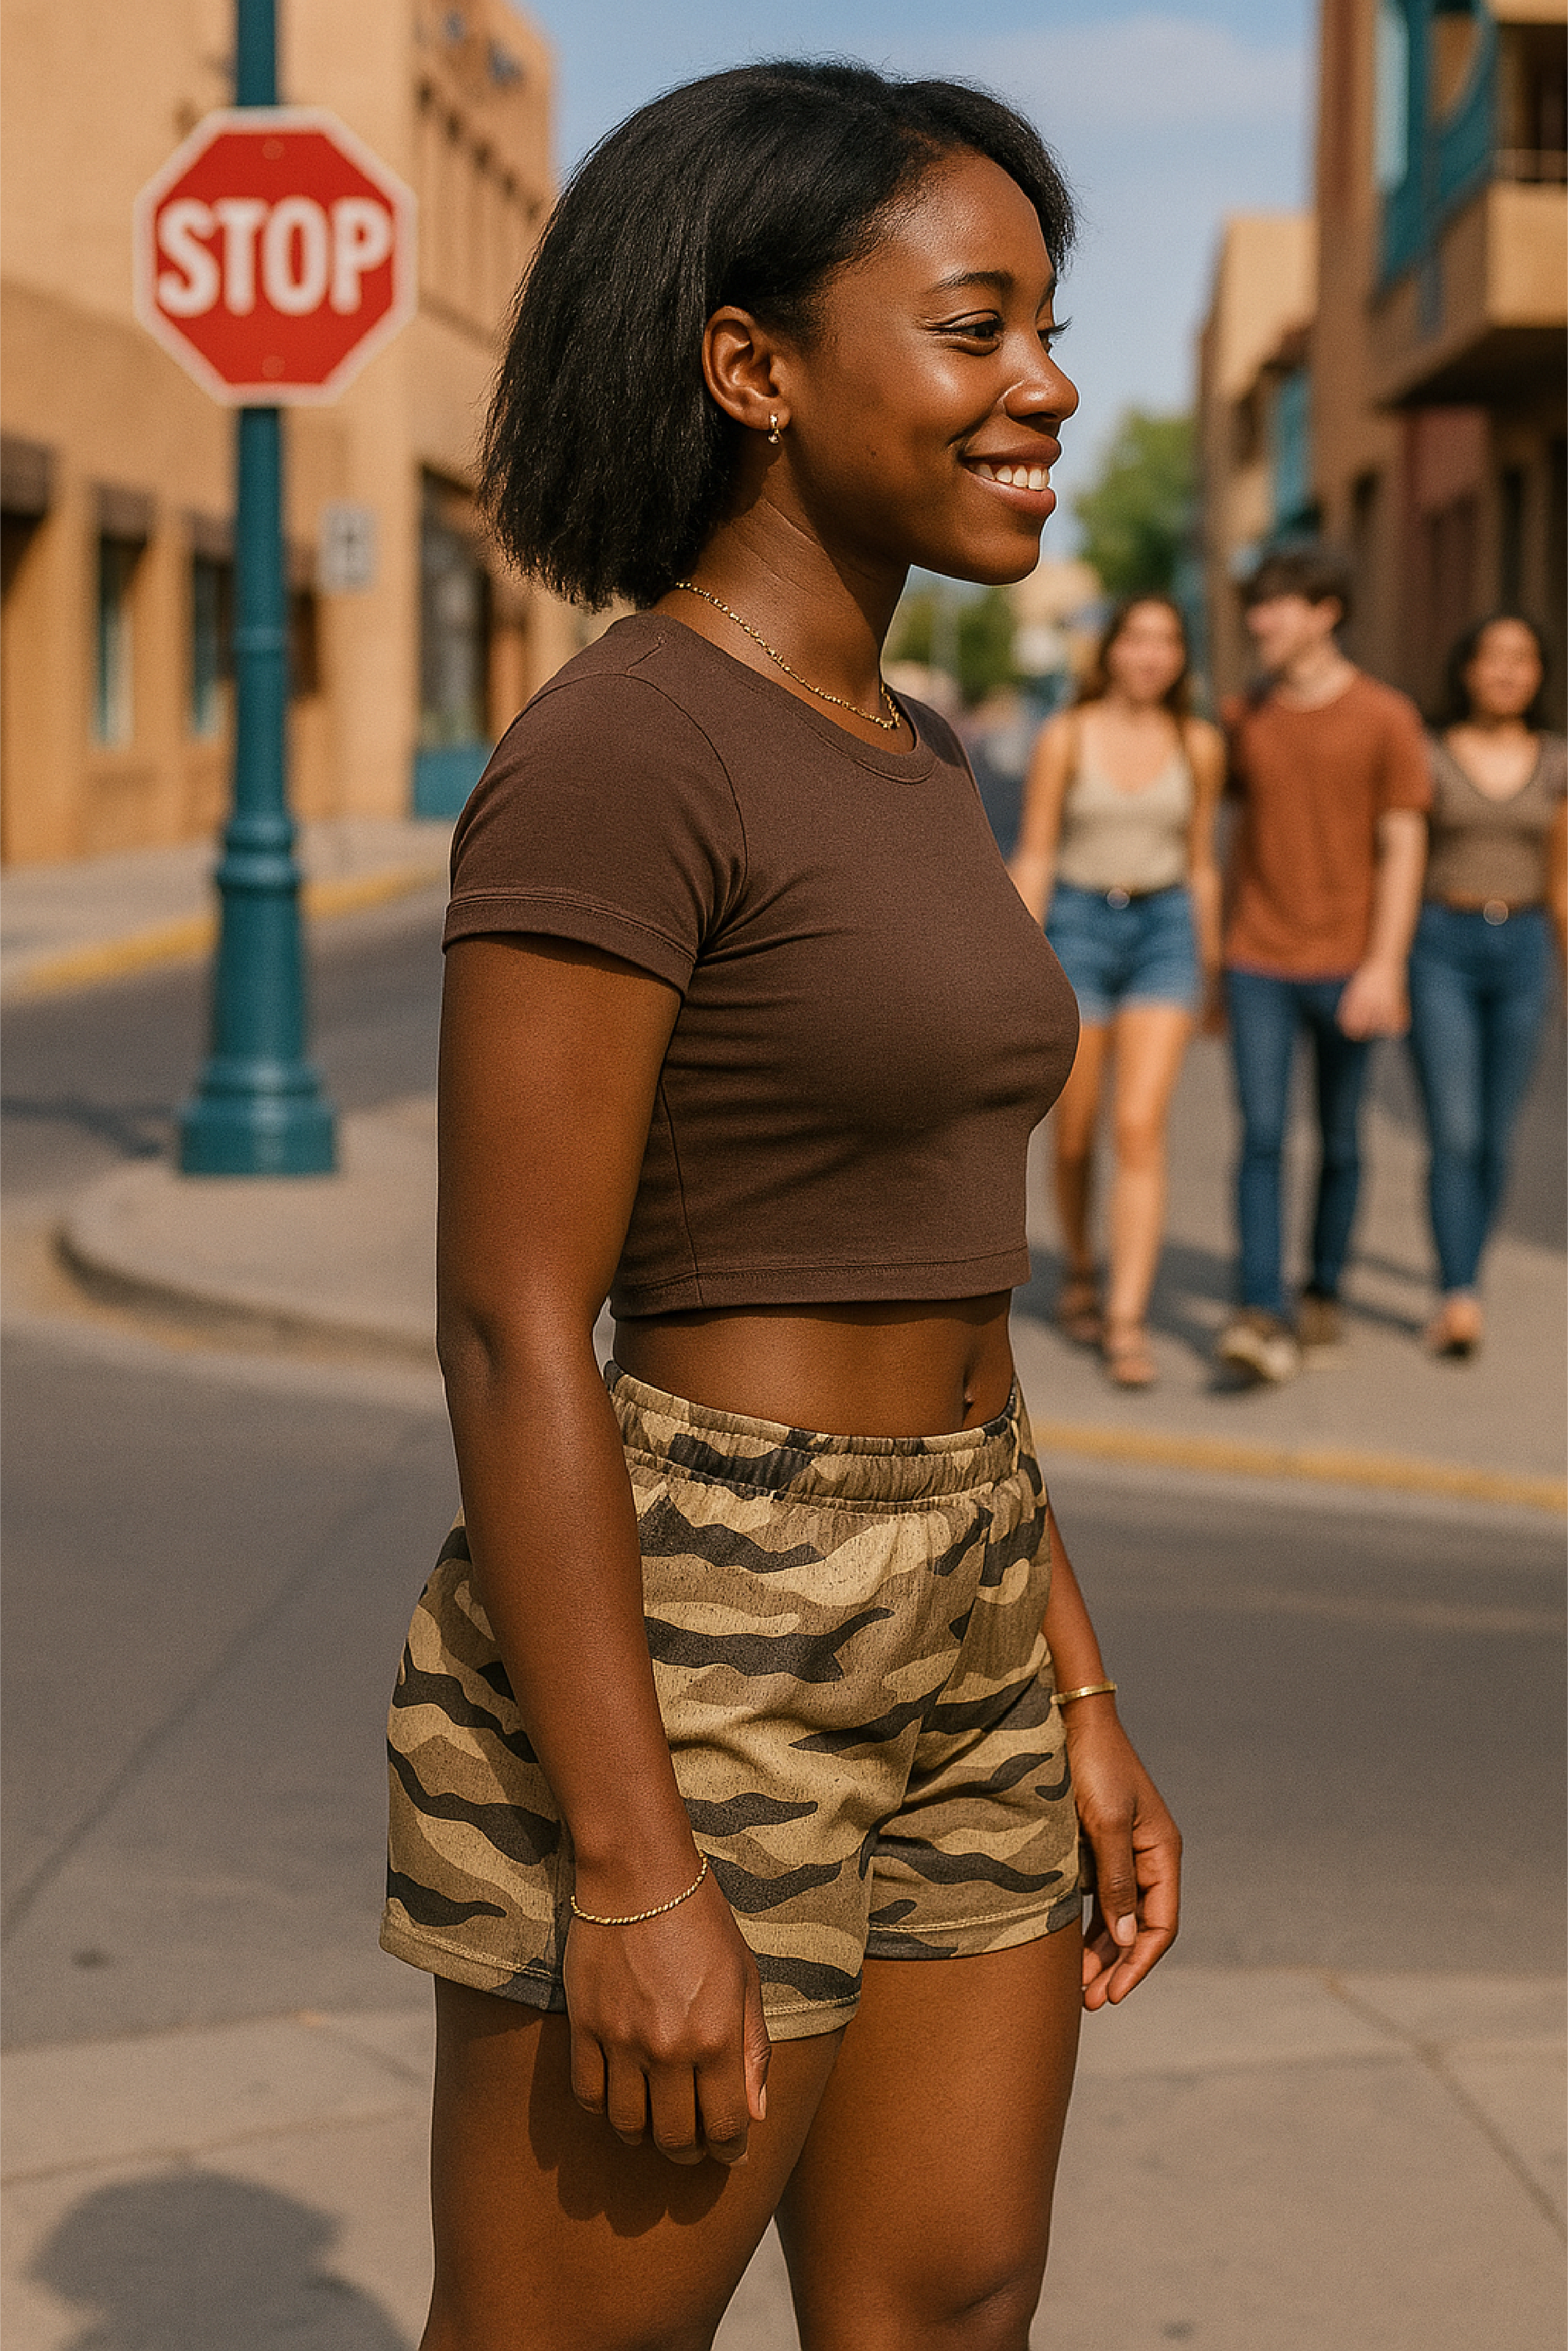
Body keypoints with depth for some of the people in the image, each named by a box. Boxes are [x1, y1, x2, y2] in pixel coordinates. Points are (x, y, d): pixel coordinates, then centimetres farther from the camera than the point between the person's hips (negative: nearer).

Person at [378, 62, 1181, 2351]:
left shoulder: (899, 768, 11)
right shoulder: (610, 762, -17)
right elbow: (509, 1331, -19)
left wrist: (1074, 1708, 14)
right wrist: (635, 1878, -20)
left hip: (922, 1655, 9)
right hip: (669, 1668, -9)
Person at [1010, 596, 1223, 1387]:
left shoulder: (1199, 745, 3)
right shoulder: (1064, 737, -3)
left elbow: (1200, 863, 11)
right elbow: (1033, 857, -2)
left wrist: (1210, 971, 13)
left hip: (1163, 933, 1)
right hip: (1076, 927, 0)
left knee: (1141, 1128, -14)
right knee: (1075, 1136, 8)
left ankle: (1126, 1325, -15)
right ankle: (1080, 1272, 37)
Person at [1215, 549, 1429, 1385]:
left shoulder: (1386, 719, -4)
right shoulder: (1246, 720, 7)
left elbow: (1402, 849, -7)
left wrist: (1384, 965, -16)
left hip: (1347, 964, -2)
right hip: (1258, 963, 2)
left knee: (1338, 1141, 9)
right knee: (1260, 1137, -10)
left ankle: (1322, 1294, 25)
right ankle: (1263, 1316, -16)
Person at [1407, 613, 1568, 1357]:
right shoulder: (1428, 757, -2)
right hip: (1440, 947, -3)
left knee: (1494, 1137, 7)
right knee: (1454, 1133, -14)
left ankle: (1457, 1284, 22)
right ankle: (1460, 1298, -17)